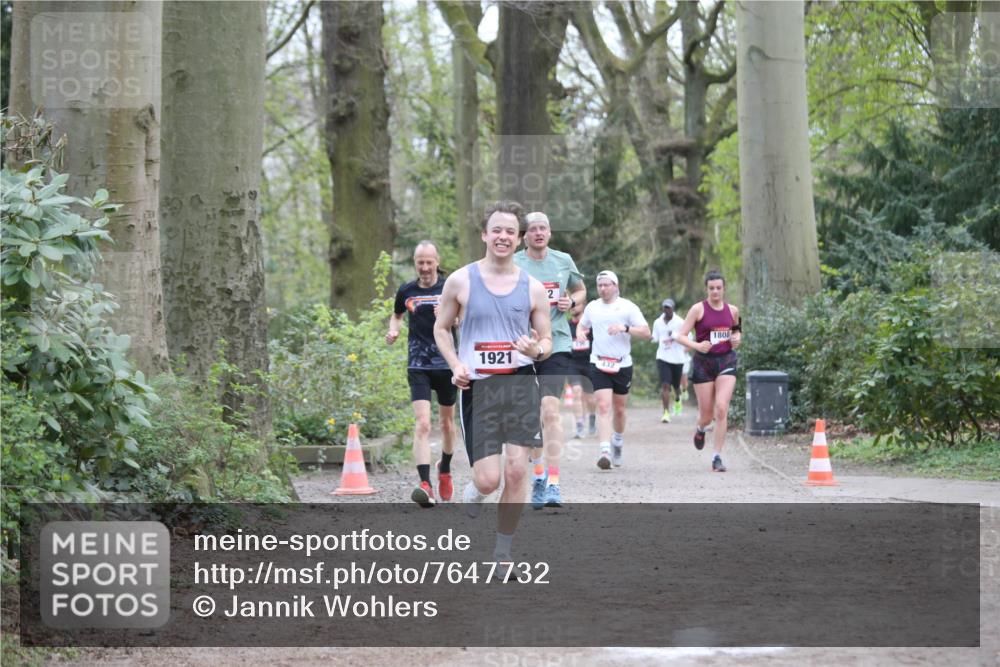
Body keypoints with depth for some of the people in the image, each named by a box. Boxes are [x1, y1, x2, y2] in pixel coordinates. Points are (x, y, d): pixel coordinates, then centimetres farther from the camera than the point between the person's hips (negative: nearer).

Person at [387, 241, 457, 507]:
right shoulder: (406, 291, 4)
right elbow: (397, 315, 23)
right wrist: (393, 331, 3)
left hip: (447, 365, 1)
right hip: (418, 367, -1)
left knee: (447, 423, 16)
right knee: (422, 425, -16)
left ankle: (445, 470, 42)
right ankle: (426, 485, -25)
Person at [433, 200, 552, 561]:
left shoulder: (532, 288, 6)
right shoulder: (460, 281, 2)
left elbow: (547, 340, 13)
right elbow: (441, 328, 12)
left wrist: (537, 350, -11)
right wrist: (455, 365, -5)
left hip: (520, 383, 1)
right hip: (477, 385, -1)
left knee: (516, 470, -8)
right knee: (489, 480, -9)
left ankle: (503, 553, 8)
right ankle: (474, 491, 31)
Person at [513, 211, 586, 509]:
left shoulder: (564, 261, 8)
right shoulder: (512, 264, 2)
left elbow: (581, 290, 23)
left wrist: (572, 302, 1)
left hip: (557, 345, -1)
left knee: (550, 409, -17)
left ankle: (553, 484, -19)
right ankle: (538, 474, 31)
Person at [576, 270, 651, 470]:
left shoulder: (627, 307, -2)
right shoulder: (592, 307, 9)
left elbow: (646, 333, -6)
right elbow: (582, 325, 27)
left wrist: (625, 328, -22)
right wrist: (580, 333, 3)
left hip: (622, 365, -1)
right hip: (599, 364, 1)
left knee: (619, 409, 11)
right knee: (603, 406, -14)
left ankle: (618, 442, 37)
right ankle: (605, 451, -22)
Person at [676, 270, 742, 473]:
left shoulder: (732, 310, 6)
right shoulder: (698, 309, -5)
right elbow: (681, 336, -8)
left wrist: (737, 338, 1)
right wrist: (696, 346, -26)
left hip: (726, 361, 2)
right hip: (703, 362, -2)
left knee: (722, 409, -15)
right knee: (707, 414, 5)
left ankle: (717, 457, -9)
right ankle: (700, 429, 44)